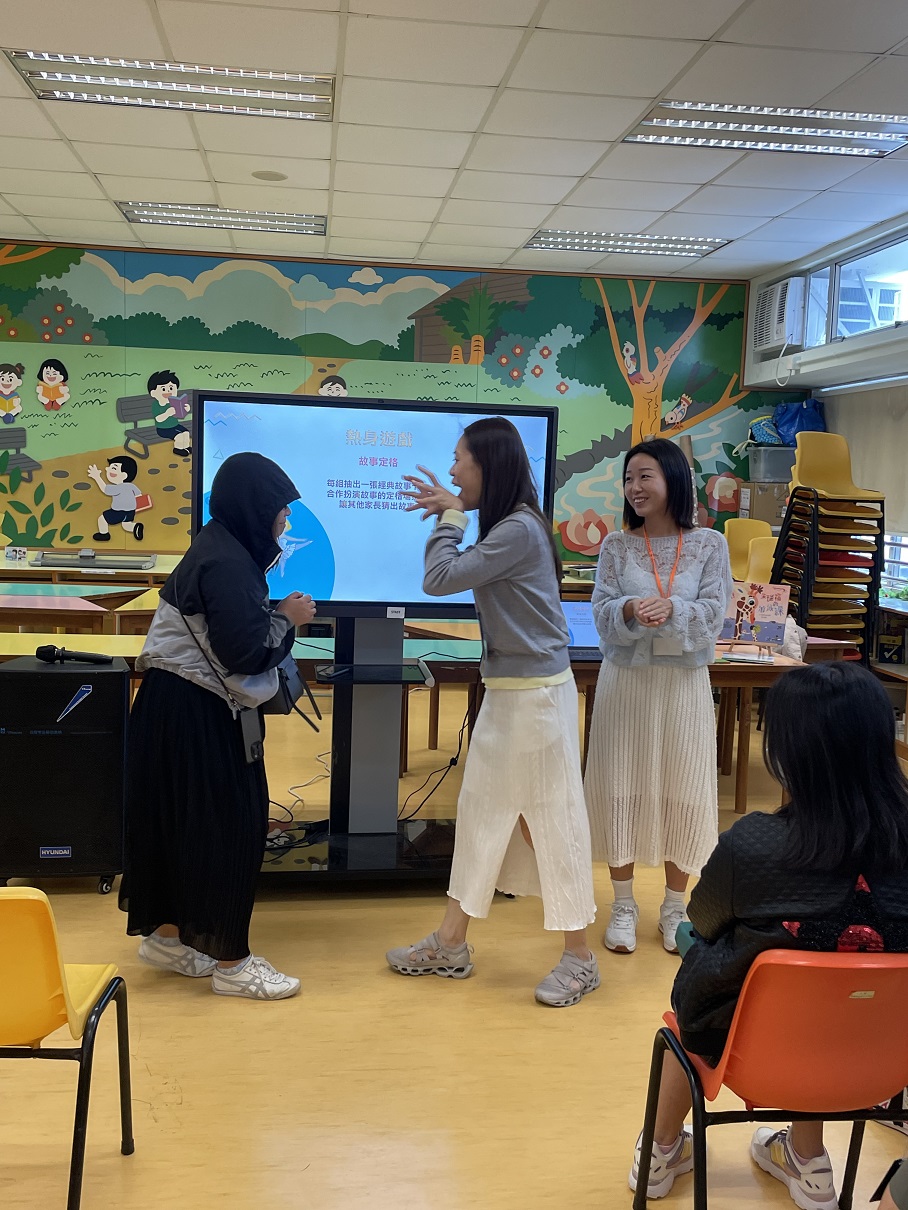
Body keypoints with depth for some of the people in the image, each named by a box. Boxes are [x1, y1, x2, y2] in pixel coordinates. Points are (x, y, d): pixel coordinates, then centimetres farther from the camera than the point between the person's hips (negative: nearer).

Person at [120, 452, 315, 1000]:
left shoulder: (225, 550, 10)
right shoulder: (226, 563, -21)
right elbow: (244, 651, -24)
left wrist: (276, 610, 4)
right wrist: (288, 618, -9)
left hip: (190, 705, 10)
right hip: (198, 713, -10)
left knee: (183, 820, 17)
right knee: (224, 825, -2)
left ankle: (167, 935, 31)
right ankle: (230, 962, 8)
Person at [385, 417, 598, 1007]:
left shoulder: (520, 529, -19)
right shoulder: (504, 525, 11)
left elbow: (439, 580, -21)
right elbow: (453, 575, 14)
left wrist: (451, 517, -8)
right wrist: (450, 513, 8)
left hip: (538, 693, -10)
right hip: (506, 690, 10)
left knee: (552, 817, 0)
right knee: (481, 808, 14)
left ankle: (579, 958, 14)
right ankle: (452, 944, 25)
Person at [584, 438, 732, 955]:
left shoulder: (709, 544, -1)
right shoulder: (616, 546, 1)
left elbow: (713, 616, -8)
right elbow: (602, 614, -6)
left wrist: (671, 609, -27)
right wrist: (631, 610, -27)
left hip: (684, 683, 0)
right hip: (625, 680, 1)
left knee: (682, 791, 5)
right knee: (622, 787, 5)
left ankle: (675, 907, 23)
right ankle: (624, 904, 22)